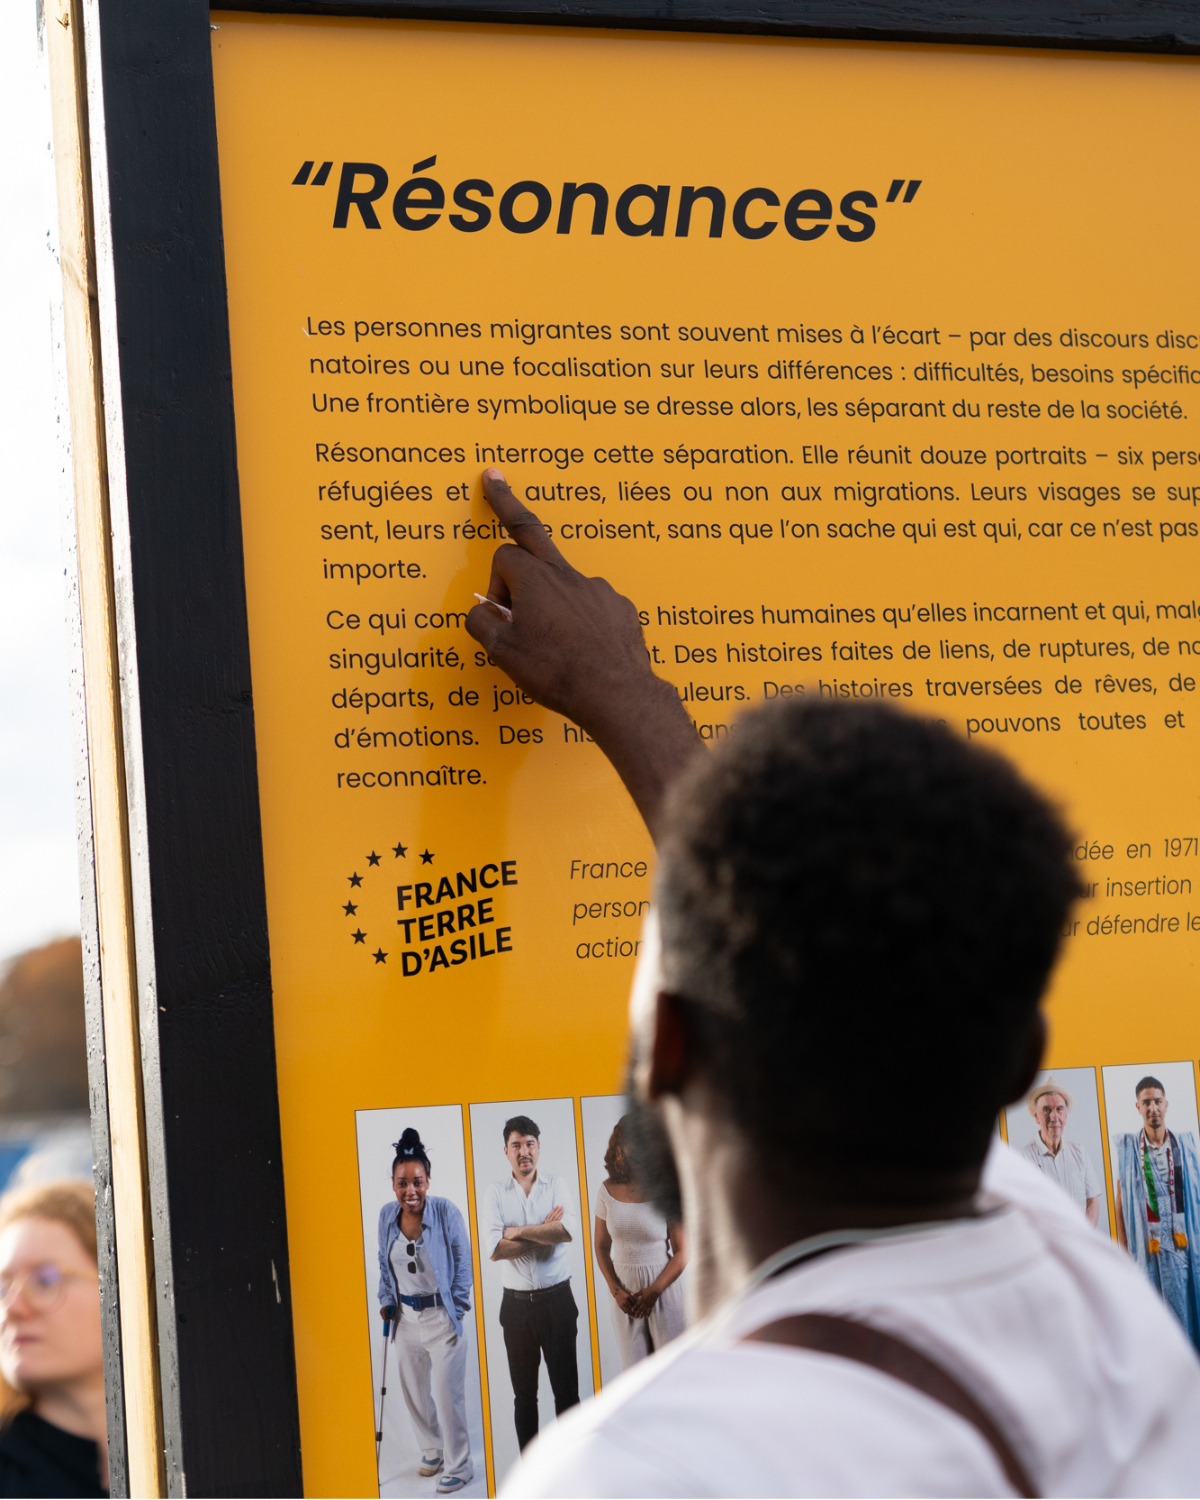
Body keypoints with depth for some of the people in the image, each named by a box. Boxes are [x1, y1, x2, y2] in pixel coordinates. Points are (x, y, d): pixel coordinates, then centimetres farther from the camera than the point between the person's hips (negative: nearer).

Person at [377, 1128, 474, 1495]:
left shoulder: (445, 1211, -13)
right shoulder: (387, 1215, 1)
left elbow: (462, 1260, -6)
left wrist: (456, 1307, -8)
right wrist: (386, 1300, 8)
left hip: (441, 1317, -5)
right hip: (406, 1318, 5)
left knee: (448, 1394, -3)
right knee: (413, 1391, 14)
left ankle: (458, 1467, 10)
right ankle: (432, 1449, 37)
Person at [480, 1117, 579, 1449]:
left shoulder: (558, 1185, 2)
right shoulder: (495, 1192, 2)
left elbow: (568, 1231, -18)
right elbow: (495, 1249, -12)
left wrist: (518, 1231, -13)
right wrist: (545, 1231, -11)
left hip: (557, 1299, -1)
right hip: (517, 1303, 1)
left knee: (566, 1388, 1)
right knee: (524, 1393, 8)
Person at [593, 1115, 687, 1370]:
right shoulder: (608, 1190, 2)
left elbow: (682, 1252, -5)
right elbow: (602, 1247, 9)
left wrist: (654, 1291, -12)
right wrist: (616, 1291, -3)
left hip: (663, 1286, -3)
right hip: (624, 1289, 3)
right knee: (633, 1368, 5)